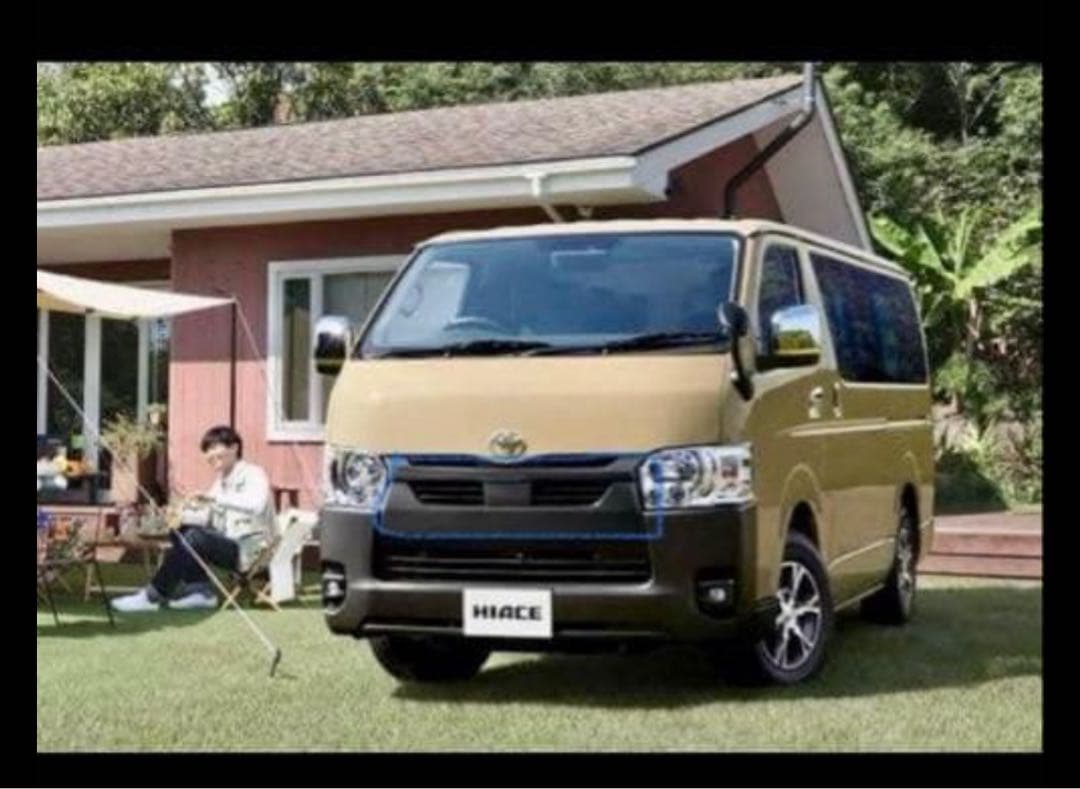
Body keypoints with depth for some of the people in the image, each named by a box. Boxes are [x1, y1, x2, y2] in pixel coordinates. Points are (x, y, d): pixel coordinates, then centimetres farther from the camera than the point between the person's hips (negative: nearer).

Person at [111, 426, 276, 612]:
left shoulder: (254, 475, -9)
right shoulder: (222, 480, 17)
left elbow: (257, 505, -30)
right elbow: (208, 517, 12)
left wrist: (216, 499, -34)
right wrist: (181, 516, -7)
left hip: (249, 550, -9)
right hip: (227, 543, 9)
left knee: (196, 538, -27)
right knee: (179, 530, 0)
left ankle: (153, 596, -20)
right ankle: (201, 590, -5)